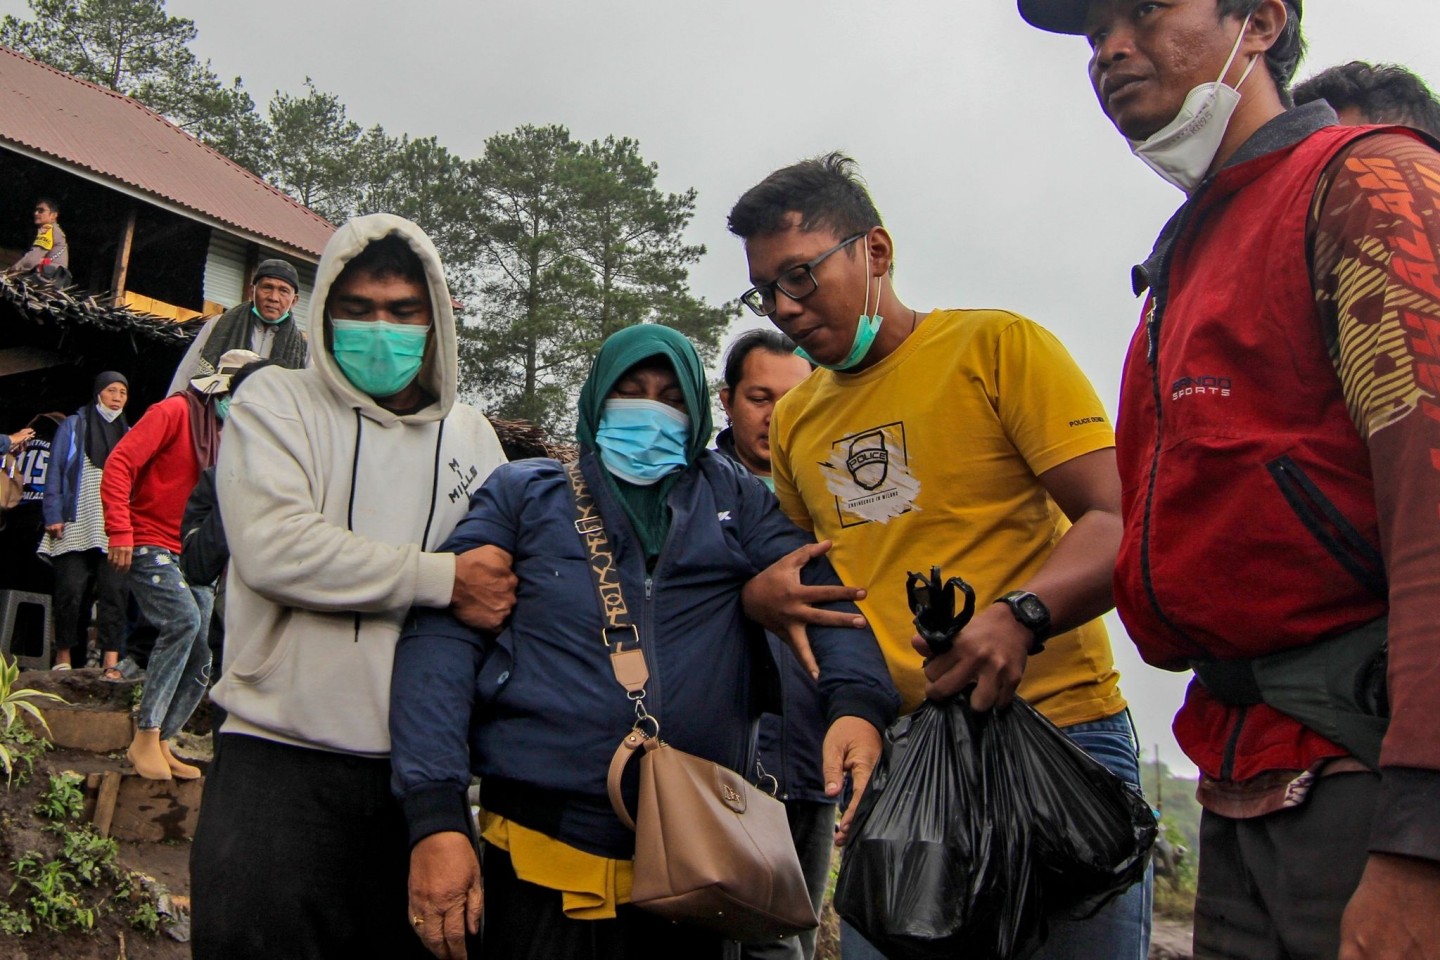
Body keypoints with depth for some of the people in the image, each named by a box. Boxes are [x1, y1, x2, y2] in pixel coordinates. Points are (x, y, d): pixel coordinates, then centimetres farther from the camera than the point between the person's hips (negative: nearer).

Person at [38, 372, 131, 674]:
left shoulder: (129, 435, 18)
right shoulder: (73, 427, 9)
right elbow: (55, 473, 4)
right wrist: (53, 516, -6)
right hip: (75, 527, -2)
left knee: (114, 592, -7)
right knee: (71, 591, -3)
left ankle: (111, 662, -9)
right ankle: (63, 657, 11)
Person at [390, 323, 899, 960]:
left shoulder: (736, 500, 13)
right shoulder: (524, 493, 6)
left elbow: (824, 587, 0)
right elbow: (441, 638, -3)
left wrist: (857, 700, -22)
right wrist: (436, 815, -15)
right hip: (546, 861, -2)